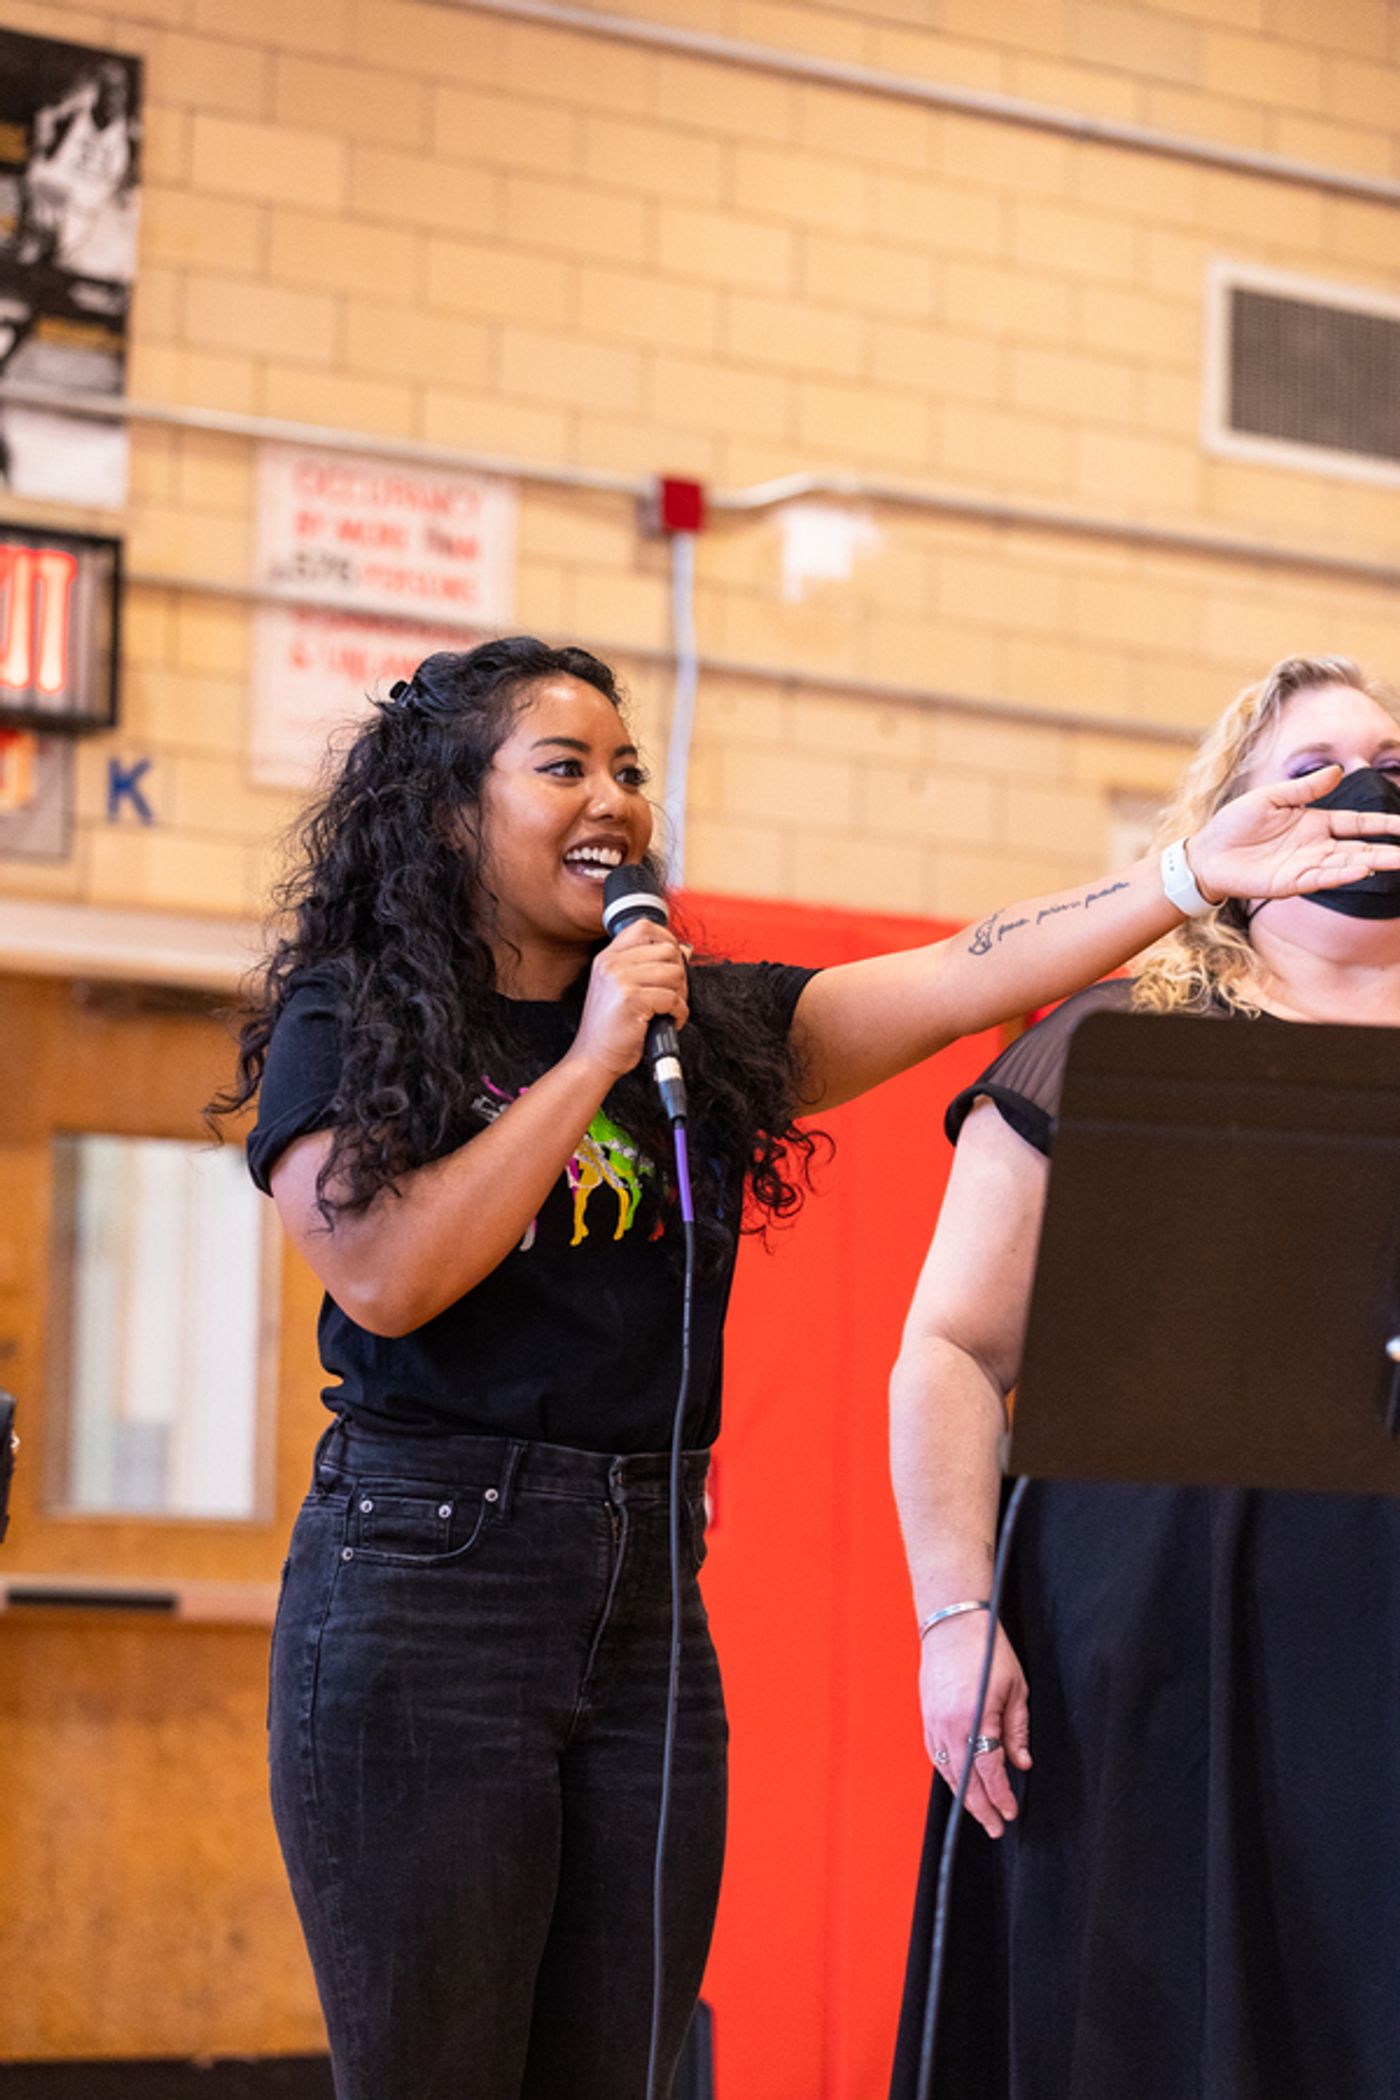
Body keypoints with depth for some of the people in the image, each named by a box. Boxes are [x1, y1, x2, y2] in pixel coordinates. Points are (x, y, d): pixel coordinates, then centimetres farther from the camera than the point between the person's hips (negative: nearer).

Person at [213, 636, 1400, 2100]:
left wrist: (1195, 874, -9)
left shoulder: (703, 1026, 11)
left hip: (647, 1592, 5)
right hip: (425, 1578, -4)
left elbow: (960, 982, 1)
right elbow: (386, 1277, -15)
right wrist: (590, 1061, -12)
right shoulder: (346, 1028, 0)